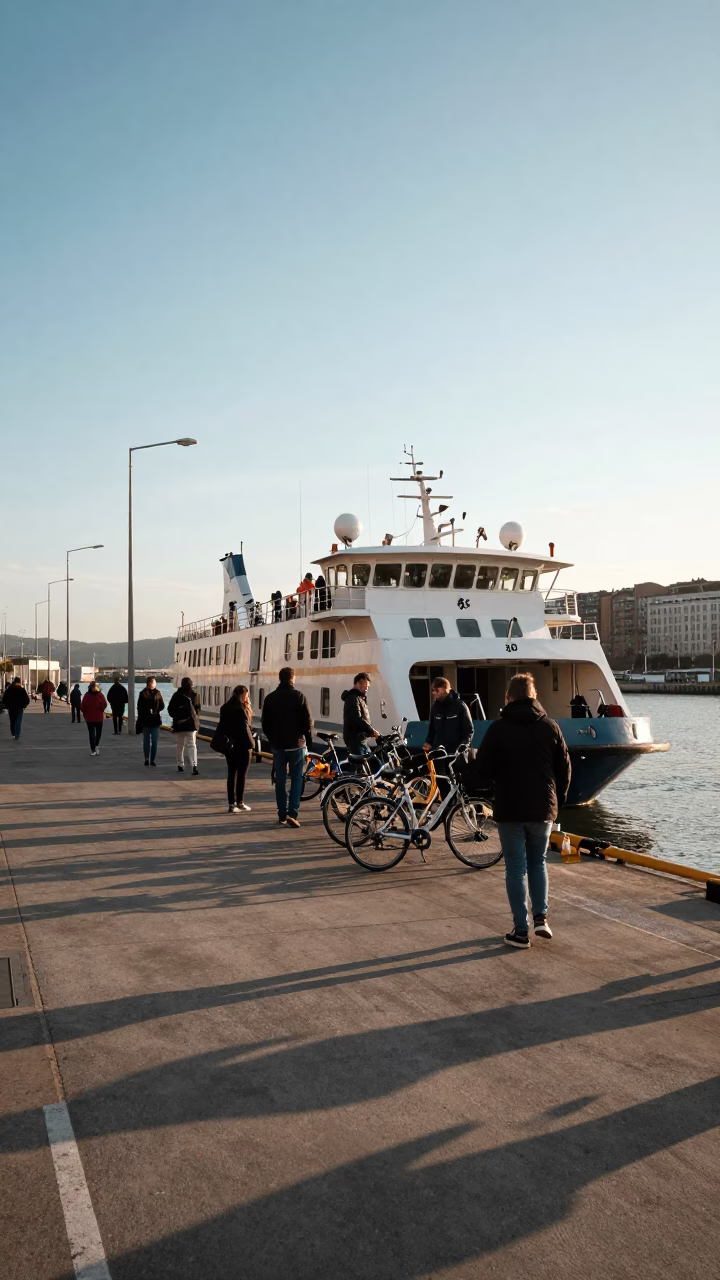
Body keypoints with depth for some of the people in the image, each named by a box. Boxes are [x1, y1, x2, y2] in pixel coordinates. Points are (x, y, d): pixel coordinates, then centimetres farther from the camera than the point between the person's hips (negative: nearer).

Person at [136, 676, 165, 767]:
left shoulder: (157, 693, 3)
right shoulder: (143, 693, -2)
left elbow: (162, 706, 4)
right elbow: (140, 707, -1)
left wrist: (155, 711, -14)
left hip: (155, 720, 1)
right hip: (146, 721, -1)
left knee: (154, 741, 2)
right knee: (146, 740, 6)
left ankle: (152, 760, 10)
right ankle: (146, 759, 15)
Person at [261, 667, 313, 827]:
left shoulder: (270, 698, 4)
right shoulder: (299, 696, -7)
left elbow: (265, 724, 8)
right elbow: (307, 721, -8)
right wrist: (309, 741, 5)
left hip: (277, 744, 3)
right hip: (296, 744, -3)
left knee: (280, 781, 9)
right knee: (296, 779, 3)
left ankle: (282, 815, 11)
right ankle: (292, 813, -8)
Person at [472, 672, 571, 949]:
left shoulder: (498, 728, -8)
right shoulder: (549, 727, 1)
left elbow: (481, 771, -9)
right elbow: (564, 768, 4)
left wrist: (493, 780, 14)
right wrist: (559, 800, 16)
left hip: (509, 810, -3)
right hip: (543, 809, 3)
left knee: (516, 868, 5)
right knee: (538, 863, 21)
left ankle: (521, 930, 6)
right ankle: (541, 917, 11)